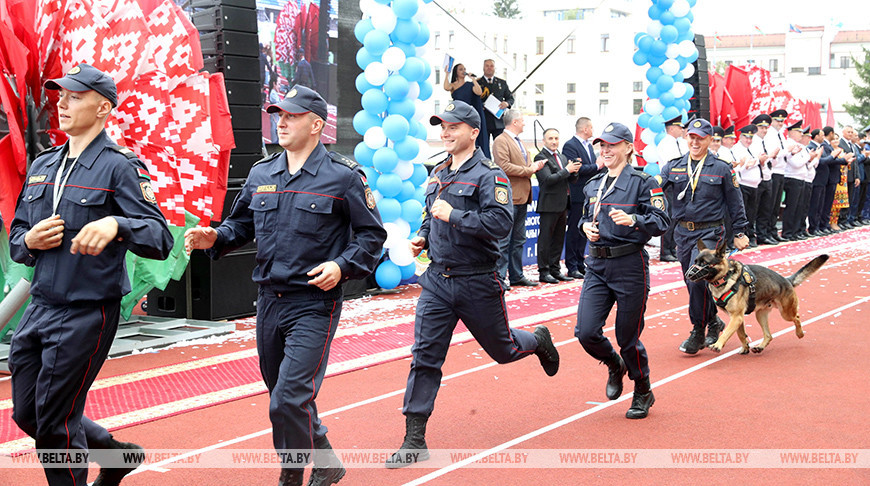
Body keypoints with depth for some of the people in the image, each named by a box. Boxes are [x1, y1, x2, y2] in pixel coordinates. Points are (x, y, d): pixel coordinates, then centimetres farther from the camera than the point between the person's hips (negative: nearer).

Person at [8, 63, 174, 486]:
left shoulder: (120, 167, -9)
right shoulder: (42, 166, 13)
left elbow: (160, 240, -19)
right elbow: (15, 240, 20)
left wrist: (116, 225, -38)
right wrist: (30, 241, -3)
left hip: (87, 314, -8)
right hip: (38, 309, 8)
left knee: (55, 423, 0)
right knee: (26, 415, 16)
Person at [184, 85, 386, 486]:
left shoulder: (344, 176, -5)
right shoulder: (261, 174, 9)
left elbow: (372, 235, -1)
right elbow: (241, 224, 18)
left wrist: (342, 266, -16)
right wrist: (216, 238, -2)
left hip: (314, 304, -6)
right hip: (268, 301, 6)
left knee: (289, 400, -14)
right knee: (281, 394, 16)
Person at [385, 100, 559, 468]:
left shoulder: (489, 175, -11)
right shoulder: (437, 174, 11)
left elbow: (501, 223, -23)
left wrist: (455, 216, -27)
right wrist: (423, 237, 7)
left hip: (477, 283, -5)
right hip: (437, 280, 5)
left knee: (502, 349, 14)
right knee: (424, 357, -4)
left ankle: (539, 341, 50)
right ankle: (414, 441, 0)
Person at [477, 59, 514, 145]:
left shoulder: (502, 83, 16)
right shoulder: (477, 83, 7)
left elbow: (510, 98, 16)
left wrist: (507, 103, -5)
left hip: (498, 122, 2)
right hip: (483, 122, -2)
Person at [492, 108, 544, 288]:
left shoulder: (519, 142, 21)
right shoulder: (501, 141, -11)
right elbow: (504, 167, -21)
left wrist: (534, 166, 4)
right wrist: (528, 170, -15)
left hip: (522, 198, 10)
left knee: (519, 240, 14)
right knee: (504, 241, -6)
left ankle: (516, 275, 21)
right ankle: (499, 277, -2)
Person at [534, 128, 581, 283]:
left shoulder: (563, 157, 17)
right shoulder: (541, 158, -8)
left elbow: (571, 180, 15)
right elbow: (548, 179, -18)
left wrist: (574, 171, -6)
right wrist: (567, 170, -18)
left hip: (562, 205, 8)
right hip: (549, 205, -8)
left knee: (559, 239, 12)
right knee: (545, 239, -3)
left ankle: (555, 269, 20)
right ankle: (543, 272, 1)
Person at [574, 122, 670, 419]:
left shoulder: (643, 182, -6)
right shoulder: (593, 185, 12)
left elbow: (662, 223, -12)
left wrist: (632, 220, -28)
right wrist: (586, 226, 3)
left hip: (630, 265, -5)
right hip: (596, 264, 5)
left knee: (627, 337, 2)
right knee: (586, 333, -6)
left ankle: (643, 394, 27)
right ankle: (615, 366, 28)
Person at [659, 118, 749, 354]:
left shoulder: (722, 169, 0)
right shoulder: (673, 167, 7)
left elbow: (735, 203, 6)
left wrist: (739, 233, 7)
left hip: (709, 232, -4)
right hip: (683, 232, 4)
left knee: (697, 279, -17)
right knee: (692, 283, 10)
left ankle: (698, 331, -5)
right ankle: (714, 322, 31)